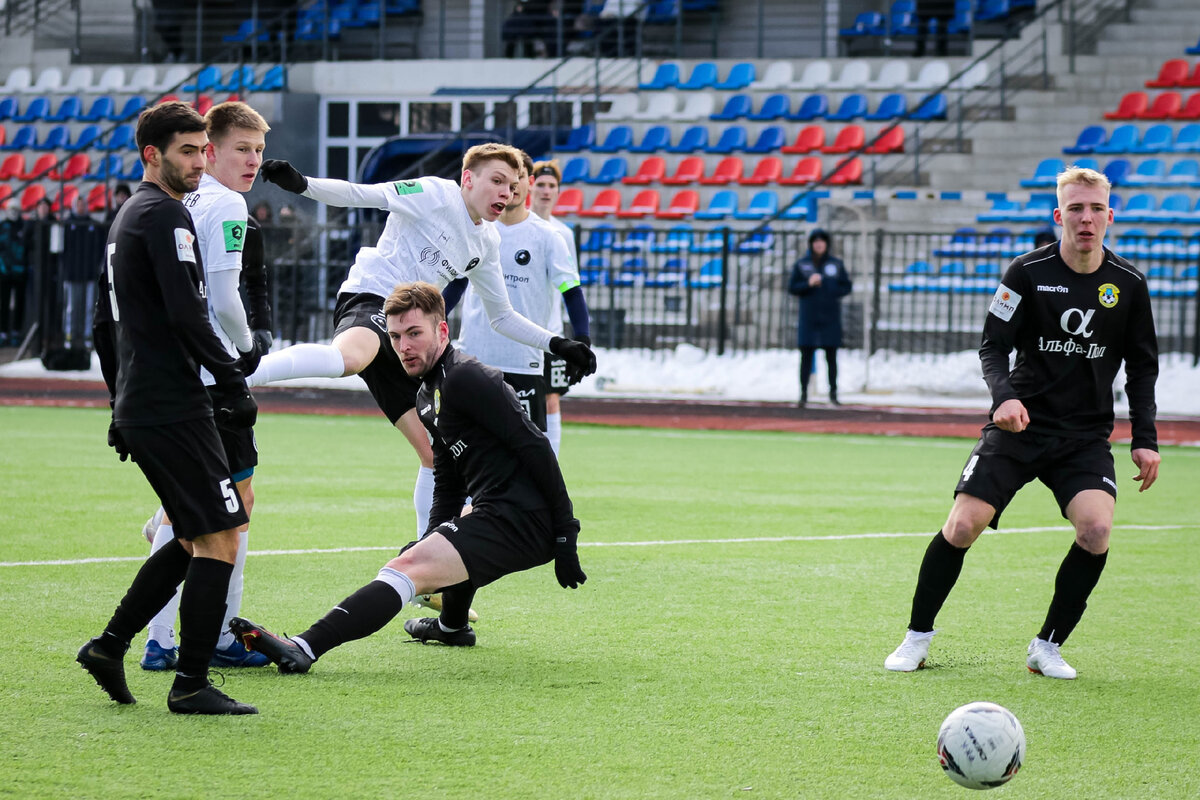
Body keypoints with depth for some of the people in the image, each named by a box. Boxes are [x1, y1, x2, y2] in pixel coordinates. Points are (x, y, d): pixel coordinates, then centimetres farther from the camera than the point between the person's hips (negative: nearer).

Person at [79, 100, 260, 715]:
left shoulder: (127, 219, 20)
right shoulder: (165, 215, -11)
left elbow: (104, 327, 25)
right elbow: (186, 315, -21)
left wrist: (122, 402, 28)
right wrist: (234, 385, -15)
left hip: (138, 407, 10)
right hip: (173, 407, -10)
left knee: (194, 541, 16)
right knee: (219, 536, -8)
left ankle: (110, 646, 15)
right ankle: (191, 684, -8)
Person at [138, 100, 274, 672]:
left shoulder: (184, 204, 14)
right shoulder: (226, 205, -11)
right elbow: (224, 298, -18)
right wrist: (248, 346, 0)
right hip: (212, 371, -8)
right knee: (237, 497, 1)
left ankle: (159, 641, 11)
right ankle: (222, 638, 3)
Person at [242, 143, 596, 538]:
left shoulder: (487, 242, 20)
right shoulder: (434, 194, -2)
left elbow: (501, 316, 30)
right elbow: (362, 195, -11)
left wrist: (556, 344, 22)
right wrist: (302, 184, -27)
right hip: (370, 299, -9)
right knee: (350, 358, -46)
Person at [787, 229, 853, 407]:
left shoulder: (836, 264, 6)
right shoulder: (801, 264, 5)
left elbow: (847, 286, 7)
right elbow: (792, 287, 3)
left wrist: (829, 289, -8)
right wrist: (808, 284, -14)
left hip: (830, 318, 0)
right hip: (809, 317, 0)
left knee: (831, 356, 3)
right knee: (806, 356, -2)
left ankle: (833, 392, 9)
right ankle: (803, 393, 1)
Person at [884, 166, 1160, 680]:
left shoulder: (1129, 284, 1)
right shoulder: (1028, 272, -6)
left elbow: (1142, 367, 10)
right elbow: (992, 347, -4)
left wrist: (1144, 440, 2)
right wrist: (1005, 396, -25)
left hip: (1085, 435, 1)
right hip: (1020, 425, -1)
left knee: (1097, 529, -23)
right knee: (962, 526, -13)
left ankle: (1047, 647, -4)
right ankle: (918, 636, 8)